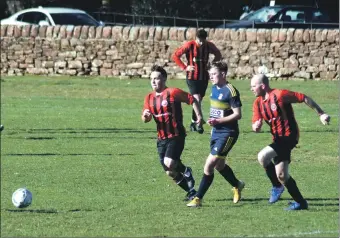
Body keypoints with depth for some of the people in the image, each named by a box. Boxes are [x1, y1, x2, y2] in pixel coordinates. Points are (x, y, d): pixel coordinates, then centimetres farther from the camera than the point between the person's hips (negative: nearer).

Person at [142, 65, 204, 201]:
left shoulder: (173, 93, -11)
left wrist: (199, 116, -12)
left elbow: (192, 100, -4)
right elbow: (145, 119, 10)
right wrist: (146, 116, -13)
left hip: (176, 135, -7)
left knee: (169, 163, -25)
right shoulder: (149, 98, 8)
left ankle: (186, 171, 8)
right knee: (170, 172, 5)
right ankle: (191, 191, 22)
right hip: (162, 138, 7)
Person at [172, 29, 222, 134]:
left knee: (199, 101, 10)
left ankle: (193, 122, 25)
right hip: (192, 77, -4)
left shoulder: (209, 46, -2)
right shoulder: (189, 45, -12)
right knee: (197, 99, -18)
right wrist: (185, 67, -11)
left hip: (204, 78, 4)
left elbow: (218, 55, 17)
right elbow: (175, 55, -6)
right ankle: (198, 123, -18)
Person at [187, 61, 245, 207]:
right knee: (219, 165, 21)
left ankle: (198, 198, -8)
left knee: (209, 165, -13)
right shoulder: (214, 88, 8)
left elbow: (237, 114, -19)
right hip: (216, 132, 9)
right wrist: (212, 122, 15)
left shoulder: (230, 91, -17)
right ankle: (237, 186, 44)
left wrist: (218, 121, -24)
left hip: (227, 134, -9)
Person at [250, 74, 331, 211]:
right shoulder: (258, 102, 8)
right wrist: (256, 126, -18)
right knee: (281, 175, 4)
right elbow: (256, 126, 8)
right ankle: (300, 202, 16)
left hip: (289, 136, -8)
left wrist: (321, 114, -9)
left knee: (262, 157, -22)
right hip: (278, 138, 8)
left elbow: (304, 98, -11)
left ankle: (277, 186, -1)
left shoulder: (279, 95, -15)